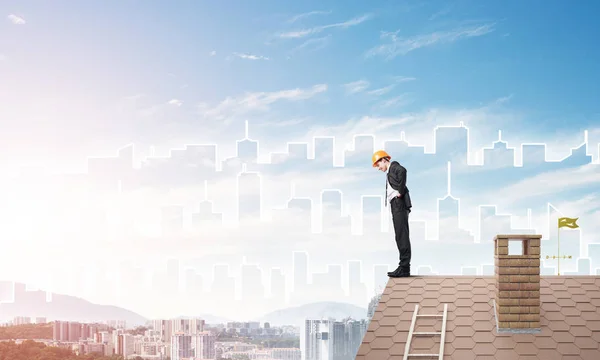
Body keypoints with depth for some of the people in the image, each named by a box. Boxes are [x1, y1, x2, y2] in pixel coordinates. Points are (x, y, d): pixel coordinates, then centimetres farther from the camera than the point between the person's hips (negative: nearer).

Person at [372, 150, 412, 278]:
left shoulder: (394, 166, -1)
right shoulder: (390, 172, 27)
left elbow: (402, 171, -24)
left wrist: (400, 190, -20)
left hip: (399, 203, -10)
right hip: (396, 206, 10)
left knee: (402, 236, -11)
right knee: (401, 236, 7)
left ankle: (404, 268, -14)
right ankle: (404, 267, 8)